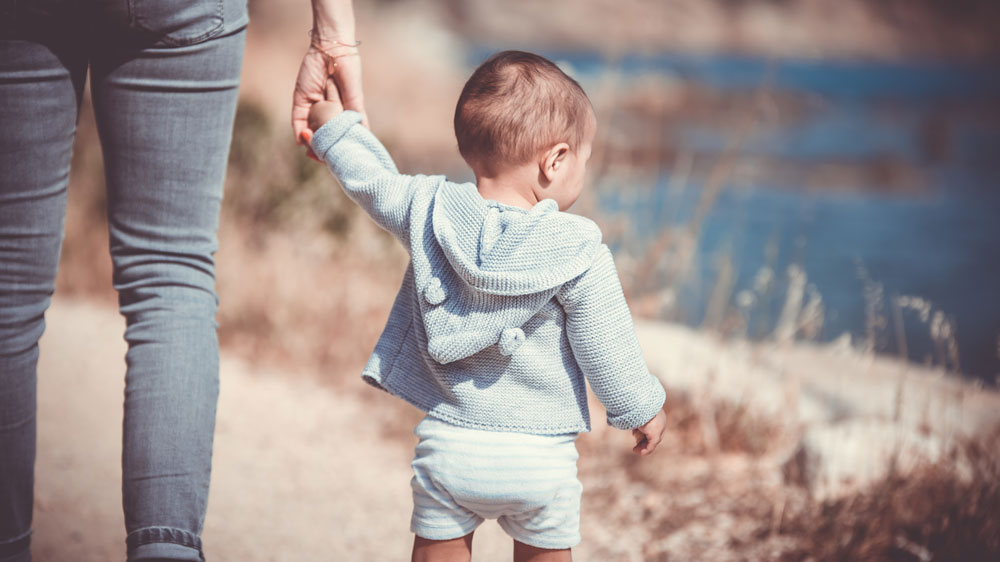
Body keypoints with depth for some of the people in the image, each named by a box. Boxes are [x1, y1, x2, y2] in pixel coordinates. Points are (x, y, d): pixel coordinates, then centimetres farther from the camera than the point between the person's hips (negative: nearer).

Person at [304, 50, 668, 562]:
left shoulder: (430, 211, -4)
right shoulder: (578, 252, -13)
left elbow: (375, 184, 15)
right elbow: (604, 346, -5)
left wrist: (335, 127, 31)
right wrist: (641, 408, 11)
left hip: (449, 441, 2)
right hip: (539, 452, -2)